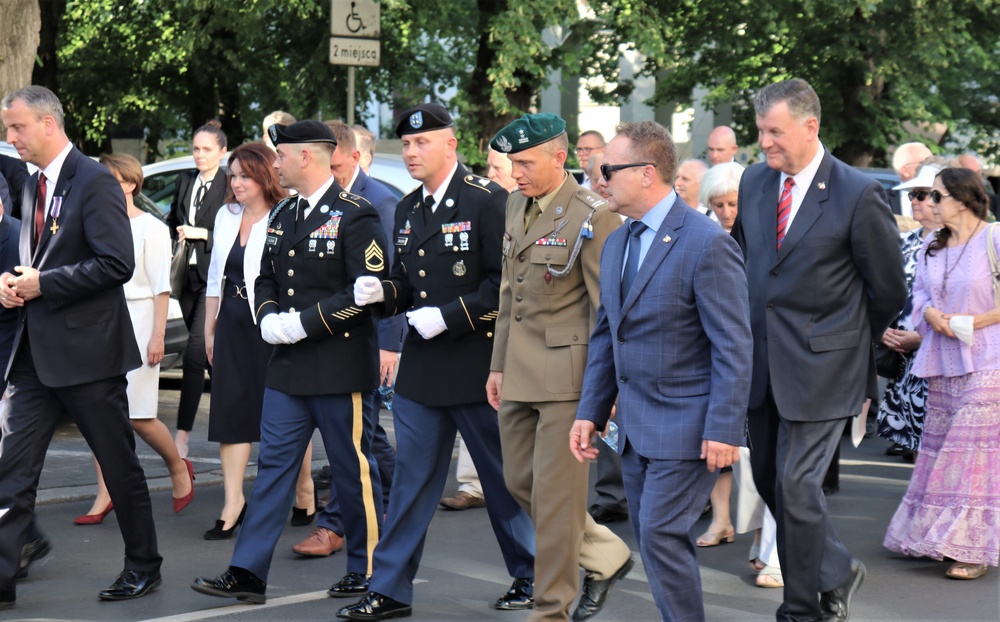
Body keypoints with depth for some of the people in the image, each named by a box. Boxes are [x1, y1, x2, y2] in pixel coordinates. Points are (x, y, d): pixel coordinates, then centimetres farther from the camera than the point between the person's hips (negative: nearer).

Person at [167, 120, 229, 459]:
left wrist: (203, 234, -16)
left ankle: (182, 434, -17)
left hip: (213, 278, -7)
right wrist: (176, 237, 7)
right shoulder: (185, 181, 13)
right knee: (208, 352, 16)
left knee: (195, 352, -15)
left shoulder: (230, 186, -8)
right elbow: (172, 220, 25)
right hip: (187, 275, 7)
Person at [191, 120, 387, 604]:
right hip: (288, 366, 7)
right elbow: (266, 278, 21)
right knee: (274, 463, 4)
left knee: (353, 469, 4)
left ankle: (368, 570, 17)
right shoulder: (282, 215, 13)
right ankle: (247, 573, 3)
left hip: (340, 366, -7)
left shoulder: (355, 215, -11)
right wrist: (268, 317, -2)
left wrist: (303, 323, -18)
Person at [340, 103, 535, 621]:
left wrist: (447, 316, -19)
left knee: (504, 479, 7)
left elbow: (506, 283, -14)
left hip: (477, 366, -6)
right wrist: (382, 292, -3)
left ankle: (531, 579, 23)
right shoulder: (407, 210, 13)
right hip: (421, 368, 6)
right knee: (411, 480, 7)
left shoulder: (488, 201, -10)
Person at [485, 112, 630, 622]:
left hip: (567, 370, -8)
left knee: (555, 493, -3)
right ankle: (606, 557, 29)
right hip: (521, 370, 8)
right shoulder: (516, 205, 11)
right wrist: (499, 365, 17)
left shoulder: (592, 217, -13)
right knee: (520, 481, 12)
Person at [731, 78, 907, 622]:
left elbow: (888, 290, -3)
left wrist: (851, 343, 8)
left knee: (795, 484, -8)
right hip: (761, 363, 6)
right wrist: (753, 327, 15)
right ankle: (837, 572, 31)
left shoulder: (858, 195, -13)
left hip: (820, 366, -6)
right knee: (767, 478, 12)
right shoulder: (754, 182, 5)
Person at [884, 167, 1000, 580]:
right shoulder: (931, 248, 12)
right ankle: (933, 535, 18)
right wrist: (932, 314, -6)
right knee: (937, 445, 8)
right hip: (941, 363, 7)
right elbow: (919, 294, 15)